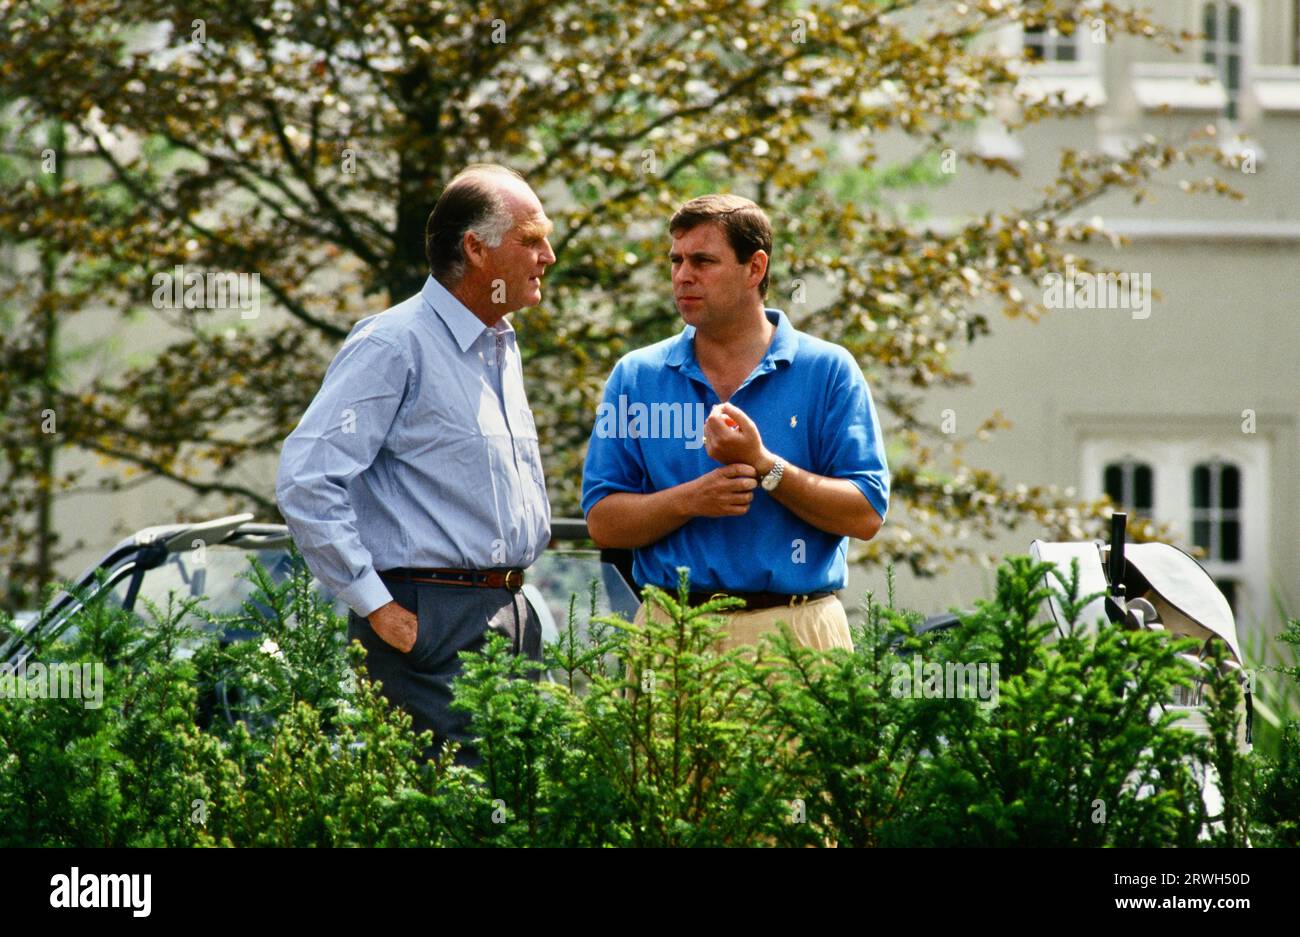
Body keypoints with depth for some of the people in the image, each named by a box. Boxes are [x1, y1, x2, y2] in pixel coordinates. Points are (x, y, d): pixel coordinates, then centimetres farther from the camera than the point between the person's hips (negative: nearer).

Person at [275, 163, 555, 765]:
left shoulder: (503, 348, 18)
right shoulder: (395, 344, -10)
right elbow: (305, 481, -18)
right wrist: (375, 607, -17)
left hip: (512, 618, 8)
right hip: (432, 628, -8)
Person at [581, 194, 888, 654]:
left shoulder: (827, 371, 2)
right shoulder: (636, 377, 8)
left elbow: (866, 516, -5)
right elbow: (602, 521, 2)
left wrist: (764, 466, -15)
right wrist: (690, 499, -14)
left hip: (794, 633, -2)